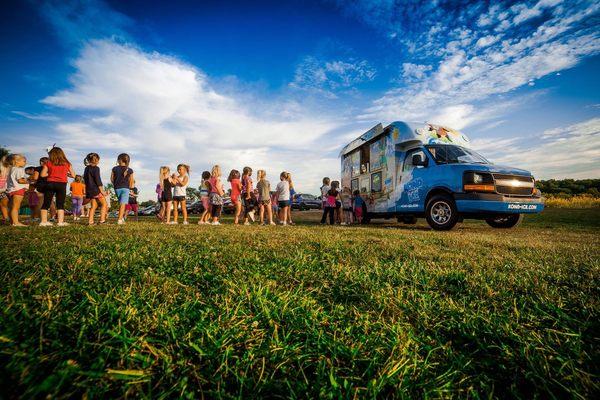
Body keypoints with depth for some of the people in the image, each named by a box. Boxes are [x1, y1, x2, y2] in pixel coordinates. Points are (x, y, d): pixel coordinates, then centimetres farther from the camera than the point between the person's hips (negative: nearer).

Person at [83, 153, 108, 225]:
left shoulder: (86, 168, 14)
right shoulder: (96, 168, -11)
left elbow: (85, 179, 19)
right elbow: (98, 180, -15)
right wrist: (102, 190, -11)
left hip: (89, 190, 7)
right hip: (96, 189, -7)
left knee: (93, 206, 11)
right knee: (104, 204, 2)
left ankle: (90, 221, 6)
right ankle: (102, 220, -4)